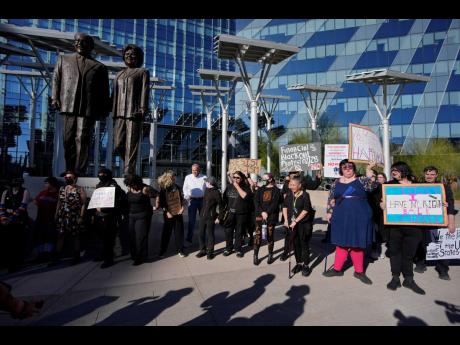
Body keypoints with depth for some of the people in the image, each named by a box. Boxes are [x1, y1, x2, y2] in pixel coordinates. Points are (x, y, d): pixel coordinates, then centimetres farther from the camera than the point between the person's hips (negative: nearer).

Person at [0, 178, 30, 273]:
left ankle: (17, 264, 15)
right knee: (9, 244, 7)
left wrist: (11, 218, -17)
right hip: (8, 223, 3)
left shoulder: (25, 192, -4)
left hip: (20, 223, -3)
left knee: (19, 244, 2)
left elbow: (22, 207, -12)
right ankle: (10, 264, 21)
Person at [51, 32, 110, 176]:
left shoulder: (99, 67, 16)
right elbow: (56, 79, 18)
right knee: (68, 140, 3)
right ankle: (69, 171, 11)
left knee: (82, 140, -7)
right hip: (69, 105, 3)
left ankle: (79, 172, -4)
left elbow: (104, 91, 11)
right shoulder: (63, 59, 24)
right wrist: (55, 98, 4)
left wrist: (104, 110, 2)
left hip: (88, 108, -2)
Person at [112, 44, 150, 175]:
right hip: (120, 114, 5)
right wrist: (113, 112, 13)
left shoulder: (143, 72, 10)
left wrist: (142, 110, -14)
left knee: (131, 145, -8)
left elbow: (145, 91, -2)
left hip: (134, 114, -5)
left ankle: (129, 172, -3)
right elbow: (114, 94, 23)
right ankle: (129, 164, 19)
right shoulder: (119, 74, 26)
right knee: (118, 145, -1)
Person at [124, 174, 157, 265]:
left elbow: (157, 196, -13)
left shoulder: (145, 189, -16)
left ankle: (140, 258, 11)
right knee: (132, 236, 10)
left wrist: (155, 206, -13)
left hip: (142, 216, -6)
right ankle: (134, 255, 27)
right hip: (131, 215, 7)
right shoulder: (130, 189, 4)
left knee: (140, 237, -1)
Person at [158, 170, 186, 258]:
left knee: (179, 232, 7)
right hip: (168, 215, -3)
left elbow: (181, 198, 11)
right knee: (166, 232, 8)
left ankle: (180, 250, 19)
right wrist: (167, 212, -15)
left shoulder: (177, 187, 1)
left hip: (178, 213, 3)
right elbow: (161, 203, -7)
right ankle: (162, 251, 24)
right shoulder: (163, 189, -9)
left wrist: (182, 207, -2)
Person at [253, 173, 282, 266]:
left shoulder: (276, 190, 3)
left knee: (270, 236, 6)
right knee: (258, 235, -5)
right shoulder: (260, 189, 12)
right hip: (260, 215, 2)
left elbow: (275, 203, -7)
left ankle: (270, 255, 22)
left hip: (271, 216, -2)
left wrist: (267, 213, -16)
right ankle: (256, 256, 4)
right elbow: (256, 202, 1)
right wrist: (262, 212, -12)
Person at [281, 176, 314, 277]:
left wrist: (296, 221, -16)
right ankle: (298, 263, 27)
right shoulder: (289, 195, 3)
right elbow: (285, 207, 11)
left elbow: (306, 210, -15)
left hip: (304, 224, -4)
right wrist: (286, 220, 3)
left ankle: (306, 265, 16)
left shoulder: (305, 195, -11)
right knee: (296, 244, 12)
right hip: (292, 223, 4)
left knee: (304, 244, 4)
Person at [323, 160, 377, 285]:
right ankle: (337, 268, 21)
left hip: (359, 217, -2)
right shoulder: (336, 183, 7)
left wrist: (369, 169, -21)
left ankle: (359, 271, 23)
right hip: (341, 217, 2)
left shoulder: (361, 180, 1)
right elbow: (331, 199, 11)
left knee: (357, 243, 7)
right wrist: (329, 212, 6)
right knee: (341, 242, 10)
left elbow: (373, 185, -16)